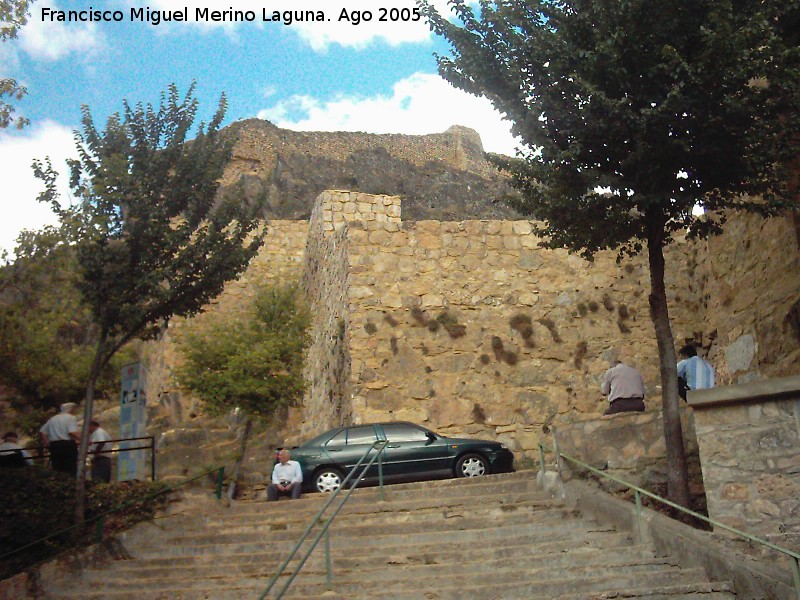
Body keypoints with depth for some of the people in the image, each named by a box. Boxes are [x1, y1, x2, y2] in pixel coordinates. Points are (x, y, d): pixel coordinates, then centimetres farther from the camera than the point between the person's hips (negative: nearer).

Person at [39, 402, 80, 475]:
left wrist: (47, 443, 19)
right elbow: (73, 432, -17)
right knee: (70, 470, -6)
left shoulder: (52, 419, 20)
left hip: (54, 445, 7)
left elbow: (42, 432, 18)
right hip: (68, 445, -7)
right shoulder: (71, 418, -3)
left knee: (56, 471, 8)